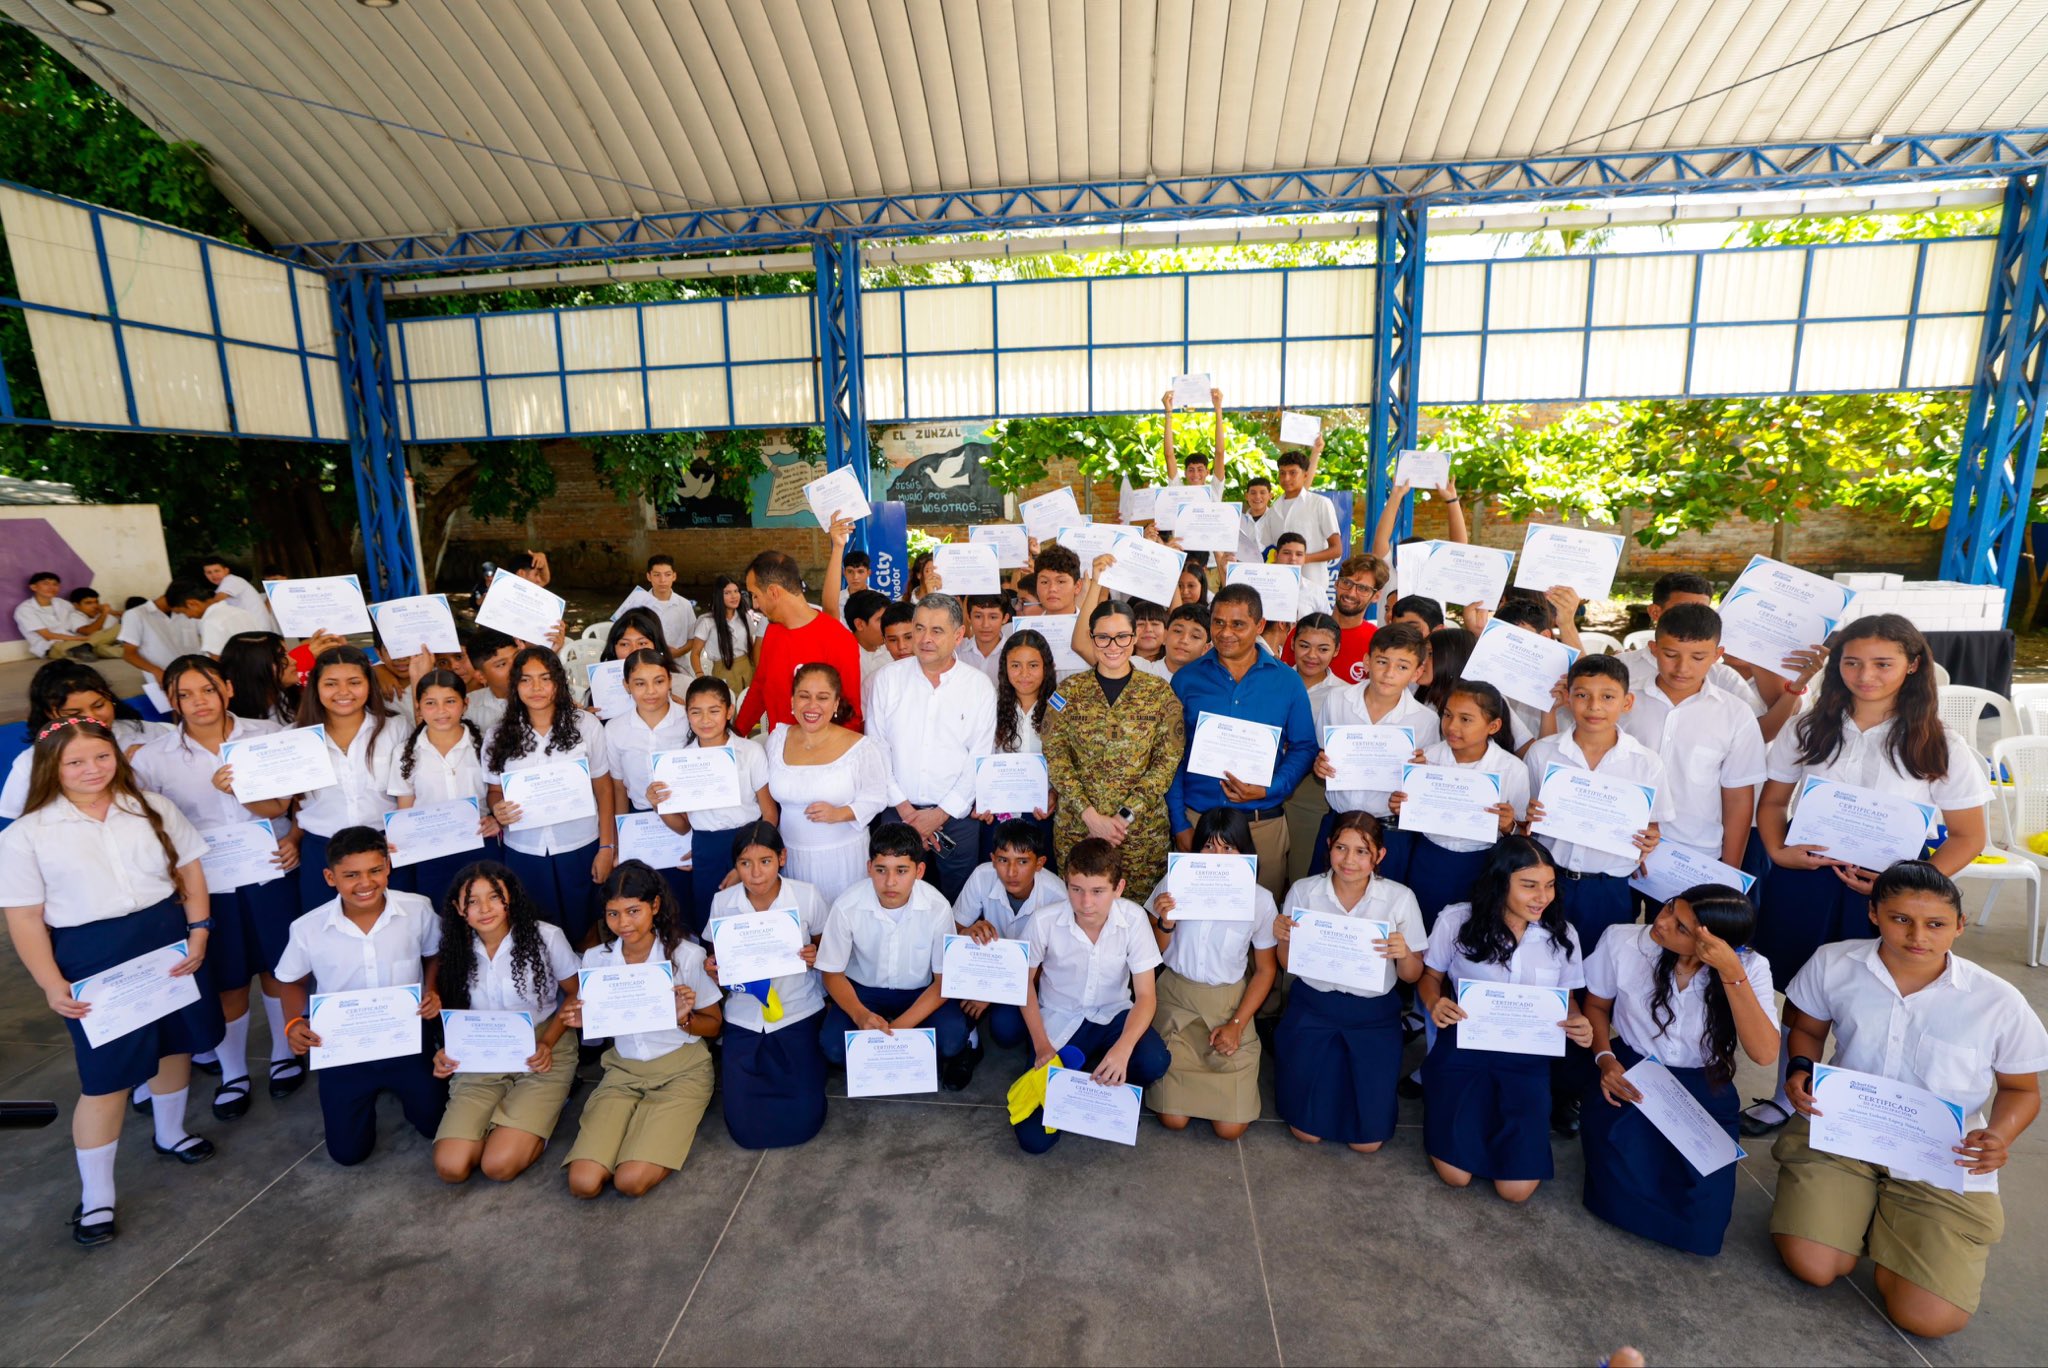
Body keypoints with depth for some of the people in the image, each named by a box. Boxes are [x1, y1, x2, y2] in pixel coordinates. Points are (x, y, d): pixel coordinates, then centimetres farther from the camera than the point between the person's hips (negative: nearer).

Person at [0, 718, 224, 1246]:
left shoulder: (154, 808, 2)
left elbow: (189, 870, 5)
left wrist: (198, 932, -6)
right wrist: (51, 984, -12)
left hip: (169, 938, 3)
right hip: (92, 957, -3)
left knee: (176, 1043, 19)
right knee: (107, 1076, 1)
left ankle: (171, 1133, 44)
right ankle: (95, 1196, 18)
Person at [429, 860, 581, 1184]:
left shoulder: (546, 937, -14)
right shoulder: (458, 949, -1)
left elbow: (575, 994, -2)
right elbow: (455, 1009, 12)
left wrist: (548, 1042, -16)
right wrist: (447, 1050, -9)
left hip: (542, 1053, -4)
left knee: (500, 1165, -18)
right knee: (450, 1167, -13)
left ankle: (547, 1105, 10)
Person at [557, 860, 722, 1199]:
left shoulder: (686, 955, -13)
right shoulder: (596, 959, -3)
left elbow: (714, 1025, -3)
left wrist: (684, 1019, -23)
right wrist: (581, 1020, -11)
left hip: (680, 1072, -4)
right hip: (623, 1071, 4)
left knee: (631, 1181, -20)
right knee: (582, 1183, -14)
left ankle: (678, 1132, 9)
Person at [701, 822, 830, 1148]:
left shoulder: (806, 897, -10)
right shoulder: (722, 903, -6)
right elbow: (719, 960, 8)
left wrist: (816, 957, -19)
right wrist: (713, 971, -15)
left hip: (798, 1013, -1)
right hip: (744, 1019, 2)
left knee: (803, 1120, -11)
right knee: (744, 1127, -6)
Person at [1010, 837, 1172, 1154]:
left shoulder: (1133, 918, -20)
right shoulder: (1043, 921, -22)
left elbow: (1146, 995, -17)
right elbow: (1026, 981, -4)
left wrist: (1123, 1048, -34)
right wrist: (1041, 1045, -11)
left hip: (1114, 1015, 1)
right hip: (1059, 1021, -1)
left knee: (1154, 1062, -32)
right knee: (1034, 1138, -12)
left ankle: (1104, 1085, 3)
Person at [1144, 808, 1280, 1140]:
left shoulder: (1259, 900, -10)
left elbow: (1266, 969, 1)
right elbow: (1153, 955, 0)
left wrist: (1237, 1024, -7)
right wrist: (1165, 924, -22)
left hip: (1229, 1003, 0)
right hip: (1176, 998, 0)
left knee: (1230, 1128, -4)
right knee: (1173, 1119, -7)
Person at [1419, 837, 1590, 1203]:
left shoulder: (1562, 935, -4)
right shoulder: (1456, 921, -11)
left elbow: (1566, 999, 8)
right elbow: (1430, 976, 2)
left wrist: (1578, 1023, -16)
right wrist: (1434, 1002, -21)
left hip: (1527, 1057, 2)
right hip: (1464, 1046, -2)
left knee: (1517, 1188, -7)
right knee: (1455, 1174, -7)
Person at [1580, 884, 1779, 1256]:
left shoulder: (1750, 968, -15)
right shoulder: (1622, 942, -15)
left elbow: (1765, 1054, -28)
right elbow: (1596, 1005, 3)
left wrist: (1731, 973, -36)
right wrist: (1604, 1058, -14)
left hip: (1704, 1089, 1)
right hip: (1629, 1073, -1)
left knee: (1701, 1218, -17)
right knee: (1624, 1191, -22)